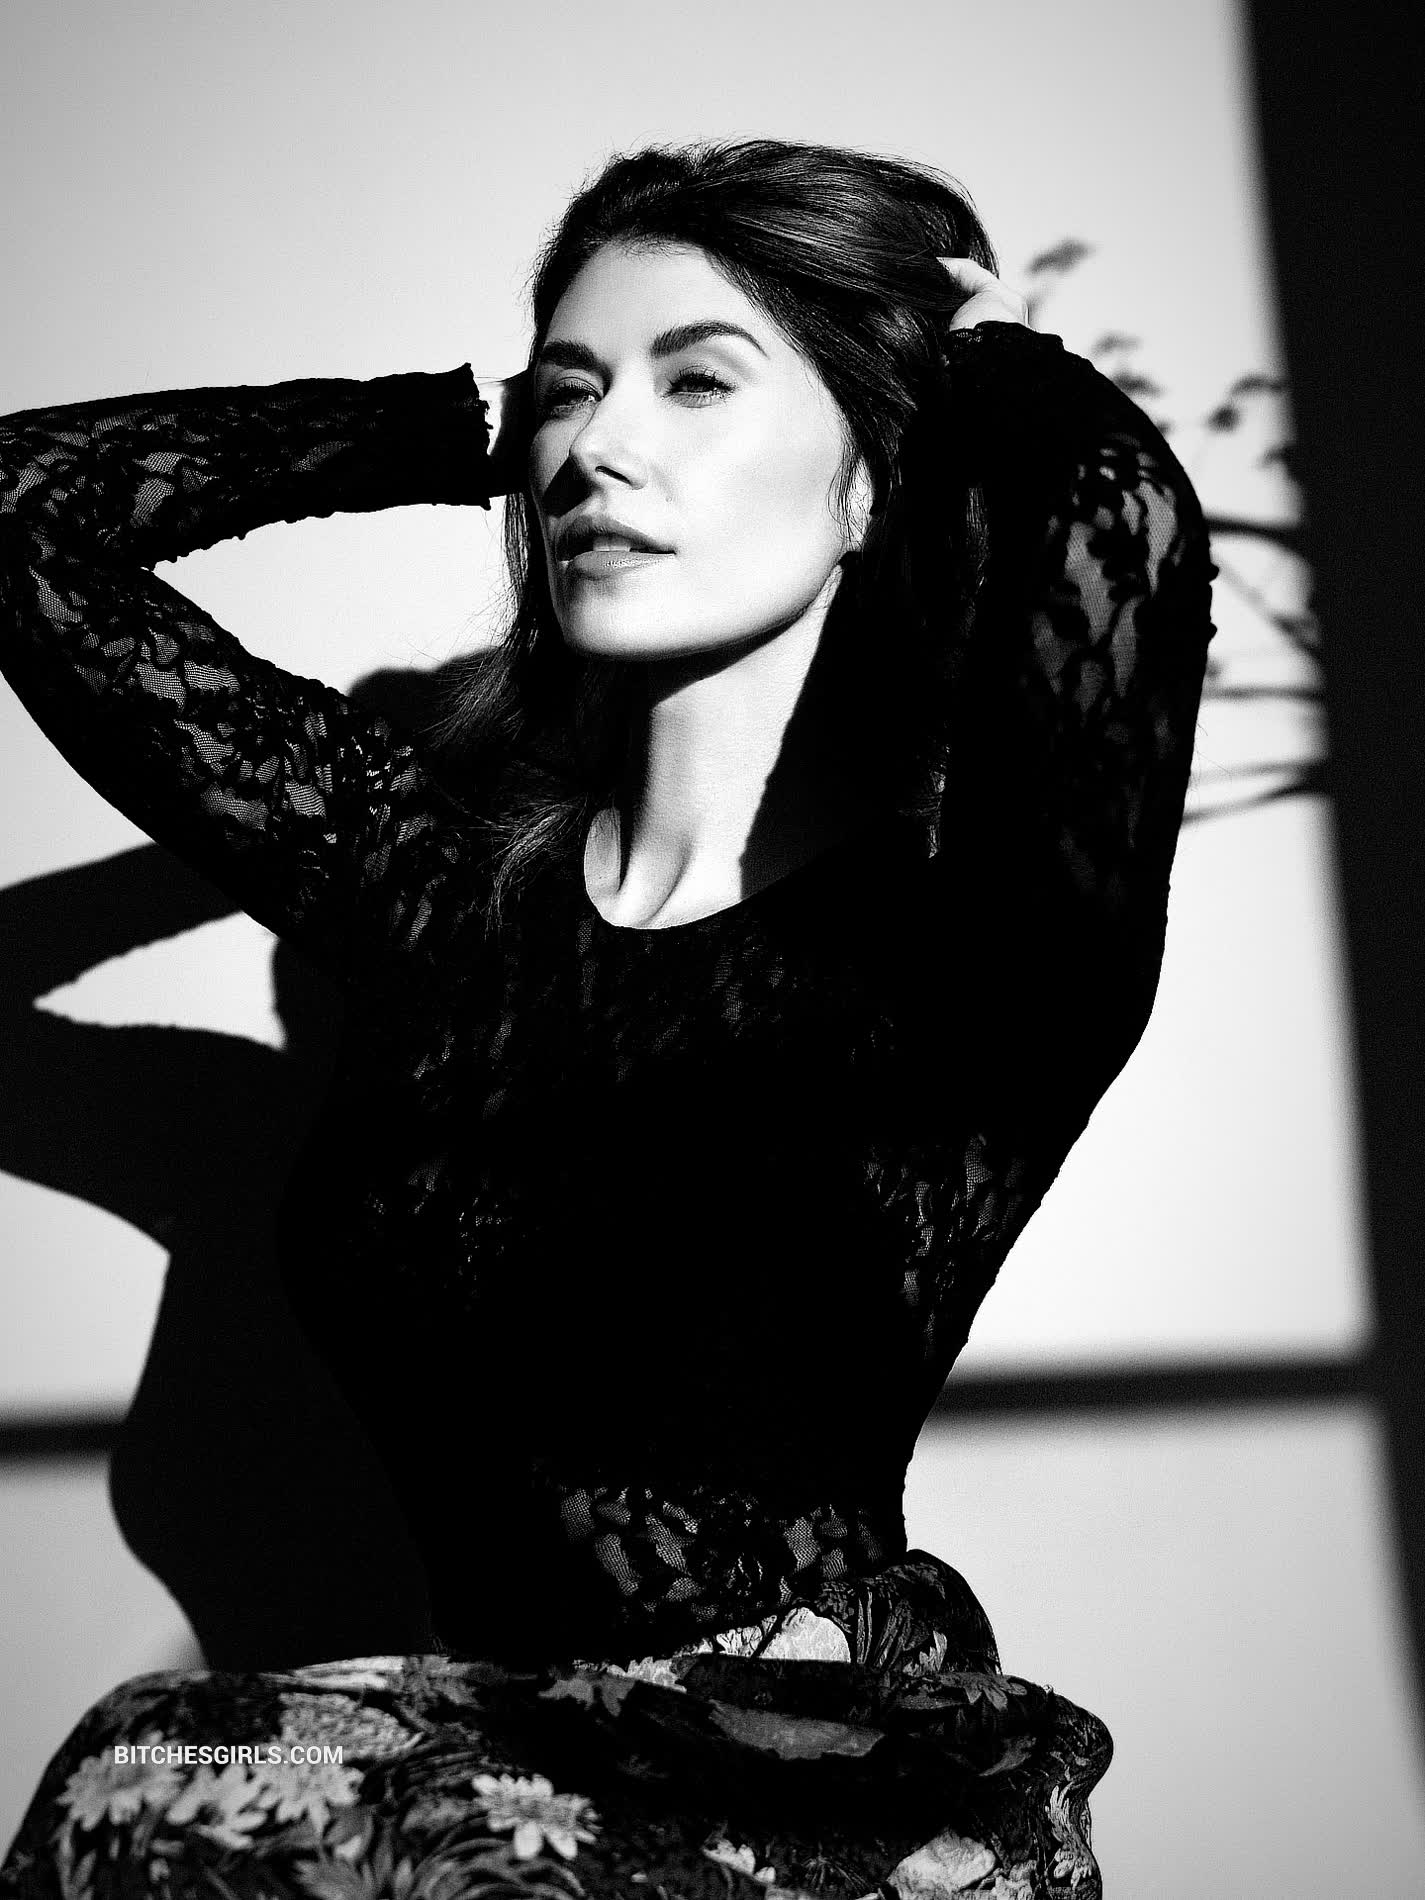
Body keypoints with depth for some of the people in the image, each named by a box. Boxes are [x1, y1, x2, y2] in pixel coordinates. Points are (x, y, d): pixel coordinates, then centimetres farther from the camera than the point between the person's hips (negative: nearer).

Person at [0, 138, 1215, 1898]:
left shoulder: (968, 949, -12)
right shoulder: (433, 866, 1)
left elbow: (1114, 518, -32)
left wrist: (991, 366, -9)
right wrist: (484, 423, 5)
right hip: (507, 1745, 4)